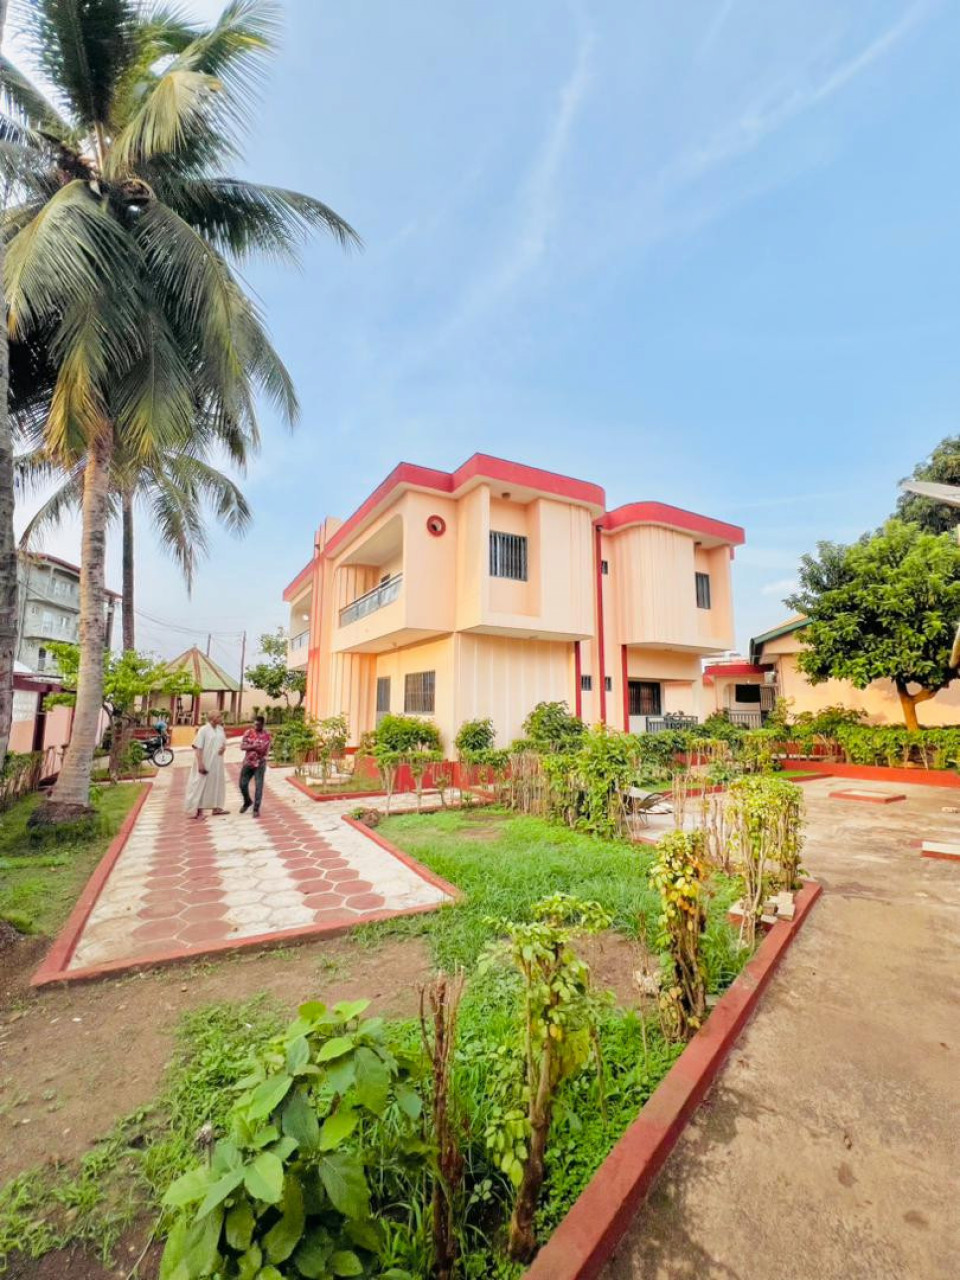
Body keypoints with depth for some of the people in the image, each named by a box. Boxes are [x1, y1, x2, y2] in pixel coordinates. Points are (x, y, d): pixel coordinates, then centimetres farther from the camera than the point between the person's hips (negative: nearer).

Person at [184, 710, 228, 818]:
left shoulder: (220, 729, 6)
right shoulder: (203, 730, -14)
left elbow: (224, 742, 17)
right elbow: (198, 748, -16)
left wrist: (224, 747, -7)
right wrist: (200, 763, -21)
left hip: (217, 763, 7)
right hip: (205, 763, -7)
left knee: (217, 783, 15)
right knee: (201, 785, 2)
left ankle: (216, 807, 27)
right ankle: (198, 810, 11)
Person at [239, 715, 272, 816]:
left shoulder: (267, 735, -4)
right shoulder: (248, 733, 0)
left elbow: (267, 750, -4)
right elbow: (242, 746, -6)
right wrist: (253, 746, -21)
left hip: (260, 764, -3)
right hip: (248, 763, 3)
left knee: (258, 786, -3)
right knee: (243, 784, 8)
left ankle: (256, 809, 5)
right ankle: (247, 802, 35)